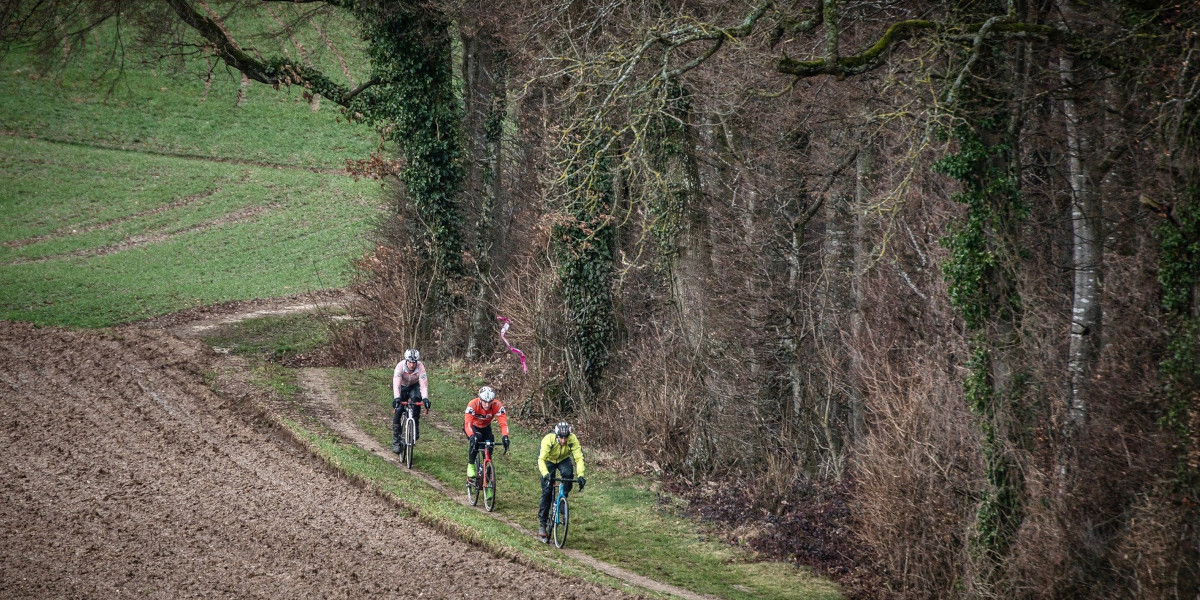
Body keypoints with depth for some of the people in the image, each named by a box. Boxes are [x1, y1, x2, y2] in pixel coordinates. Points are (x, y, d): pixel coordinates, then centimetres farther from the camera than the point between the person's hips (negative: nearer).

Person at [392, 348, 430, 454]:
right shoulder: (400, 366, -31)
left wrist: (425, 398, -50)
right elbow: (396, 384, -39)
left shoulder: (420, 367, -29)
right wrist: (396, 398, -54)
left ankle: (415, 429, -21)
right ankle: (396, 440, -7)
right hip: (402, 387, 0)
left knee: (415, 398, -32)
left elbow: (423, 384, -35)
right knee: (398, 410, -16)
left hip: (414, 386, 0)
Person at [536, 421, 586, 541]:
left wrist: (580, 476, -45)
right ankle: (542, 524, -5)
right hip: (549, 460, -2)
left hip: (564, 460, 2)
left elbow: (579, 458, -32)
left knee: (568, 473, -34)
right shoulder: (548, 439, -35)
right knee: (547, 492, -12)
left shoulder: (573, 439, -31)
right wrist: (545, 474, -55)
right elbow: (541, 459, -39)